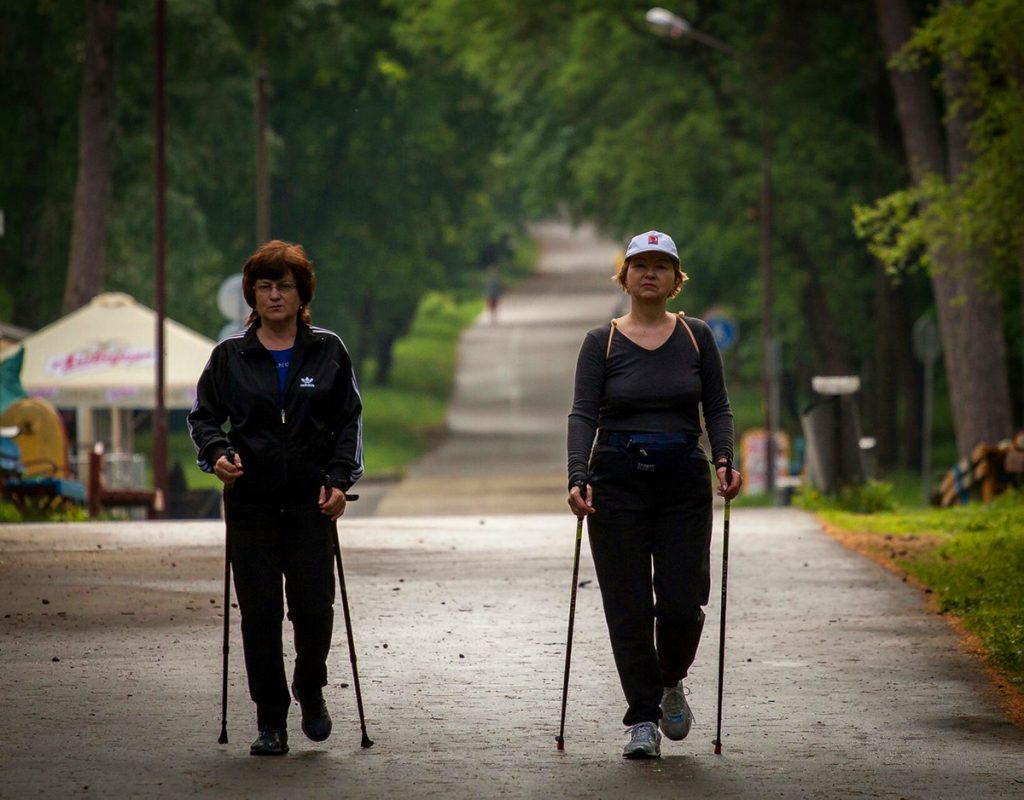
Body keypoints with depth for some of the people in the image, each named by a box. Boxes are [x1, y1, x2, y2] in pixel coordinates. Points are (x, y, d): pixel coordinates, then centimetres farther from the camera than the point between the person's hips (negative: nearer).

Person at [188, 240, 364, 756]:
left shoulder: (327, 351, 6)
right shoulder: (230, 356, 6)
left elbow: (350, 420, 8)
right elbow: (203, 414, 9)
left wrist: (339, 478, -3)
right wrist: (217, 452, -11)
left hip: (311, 501, 0)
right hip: (250, 502, 0)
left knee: (314, 607, -6)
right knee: (259, 613, -3)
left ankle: (311, 691, 23)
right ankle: (270, 722, 6)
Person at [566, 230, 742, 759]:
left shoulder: (696, 338, 7)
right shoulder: (602, 343, 2)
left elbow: (717, 408, 7)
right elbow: (583, 414, -6)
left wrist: (725, 460, -11)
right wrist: (578, 478, -20)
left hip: (683, 481, 1)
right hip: (618, 482, -1)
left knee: (682, 602, -6)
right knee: (628, 606, -2)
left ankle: (671, 684, 24)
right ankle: (642, 719, 6)